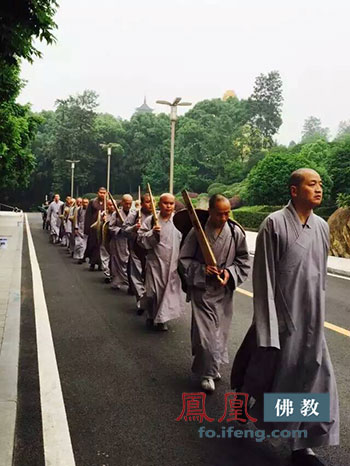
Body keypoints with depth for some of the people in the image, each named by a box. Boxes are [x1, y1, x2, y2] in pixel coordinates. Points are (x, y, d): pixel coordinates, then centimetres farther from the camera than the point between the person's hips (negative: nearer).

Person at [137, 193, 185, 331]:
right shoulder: (151, 220, -3)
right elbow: (140, 238, -3)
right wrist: (152, 233, -19)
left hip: (173, 264, 2)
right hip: (156, 263, -1)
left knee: (170, 291, 5)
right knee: (154, 291, 4)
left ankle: (162, 319, 22)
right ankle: (151, 316, 30)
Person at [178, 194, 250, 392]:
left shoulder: (236, 232, -5)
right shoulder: (198, 231, -12)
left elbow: (244, 259, 5)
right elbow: (184, 260, -4)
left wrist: (230, 272, -12)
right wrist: (202, 270, -18)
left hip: (224, 291, 3)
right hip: (202, 290, -3)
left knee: (220, 331, 15)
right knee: (204, 332, -5)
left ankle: (213, 366, 38)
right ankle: (207, 372, 15)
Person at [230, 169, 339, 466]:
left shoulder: (322, 227, 4)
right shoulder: (275, 224, -13)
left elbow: (321, 273, 12)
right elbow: (264, 275, -13)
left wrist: (317, 310, 15)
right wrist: (267, 322, -14)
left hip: (311, 318, 5)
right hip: (281, 314, -5)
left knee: (312, 377, 6)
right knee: (268, 369, 14)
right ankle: (244, 397, 46)